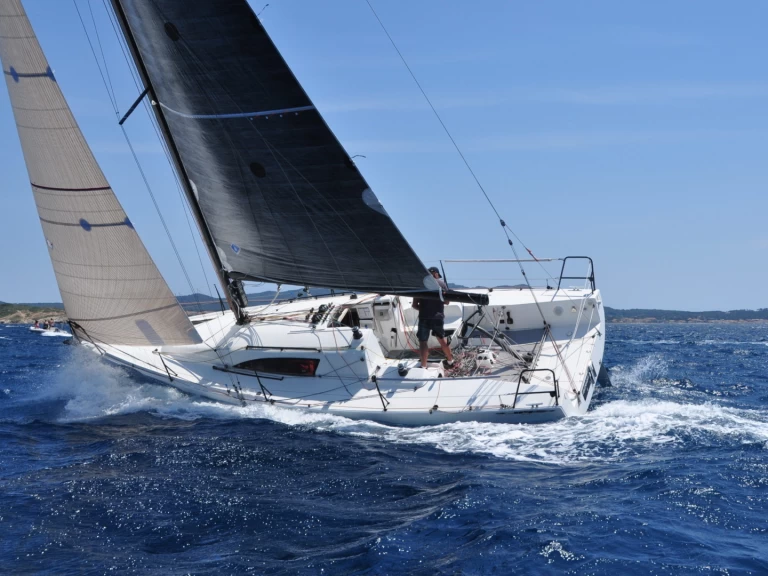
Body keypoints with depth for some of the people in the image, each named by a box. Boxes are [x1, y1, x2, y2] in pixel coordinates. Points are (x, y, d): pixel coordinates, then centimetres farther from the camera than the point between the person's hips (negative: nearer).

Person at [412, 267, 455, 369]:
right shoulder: (441, 283, 2)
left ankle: (423, 366, -6)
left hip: (424, 318, -2)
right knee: (441, 338, 22)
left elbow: (415, 305, -3)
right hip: (438, 317, 2)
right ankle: (450, 360, 36)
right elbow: (447, 302, 10)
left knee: (423, 341, 3)